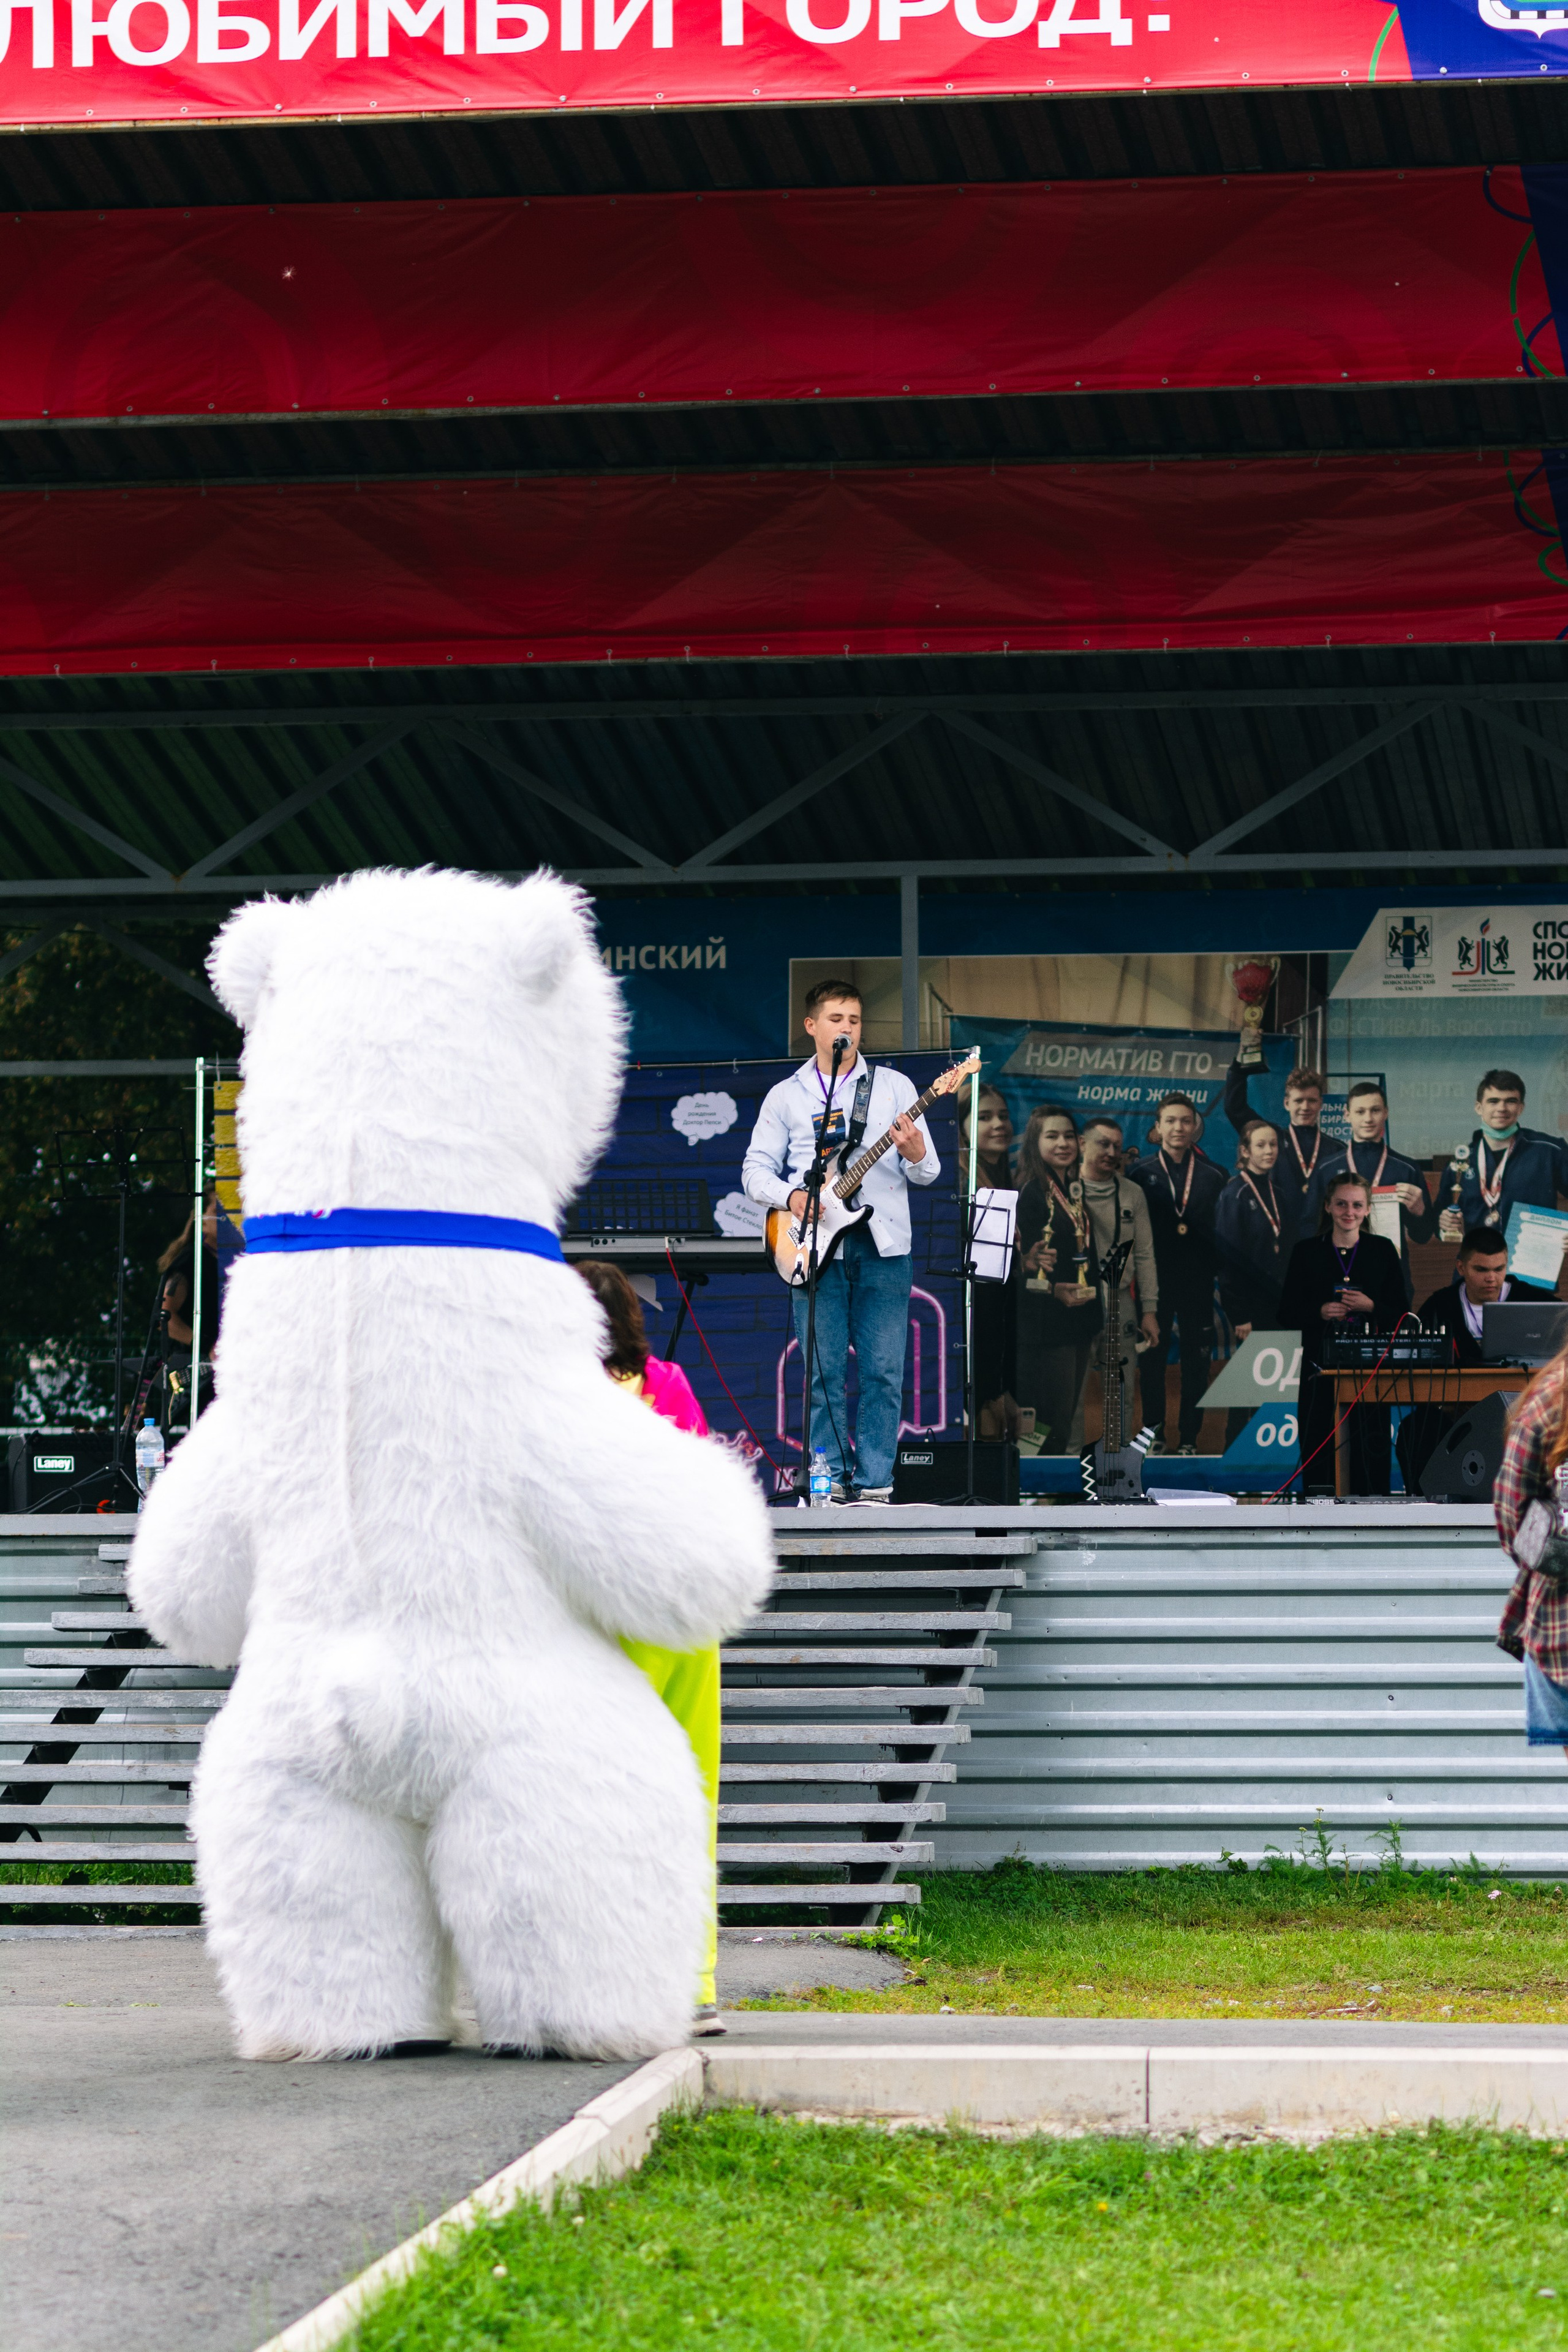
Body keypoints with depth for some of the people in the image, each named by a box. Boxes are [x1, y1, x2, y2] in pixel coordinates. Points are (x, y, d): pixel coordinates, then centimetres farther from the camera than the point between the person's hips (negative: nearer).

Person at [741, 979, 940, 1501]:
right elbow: (755, 1170, 9)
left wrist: (916, 1156, -18)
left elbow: (929, 1172, 6)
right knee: (823, 1372, -2)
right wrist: (791, 1197, -10)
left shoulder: (893, 1086, 10)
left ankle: (875, 1483, 0)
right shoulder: (785, 1096, 12)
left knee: (884, 1371, -4)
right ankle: (833, 1481, 3)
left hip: (883, 1246, 0)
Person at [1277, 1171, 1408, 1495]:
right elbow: (1286, 1315, 6)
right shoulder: (1307, 1253, 6)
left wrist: (1370, 1307, -11)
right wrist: (1320, 1312, -12)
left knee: (1370, 1451, -3)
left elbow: (1401, 1312, 8)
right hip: (1321, 1366, 0)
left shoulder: (1383, 1251, 8)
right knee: (1319, 1446, -4)